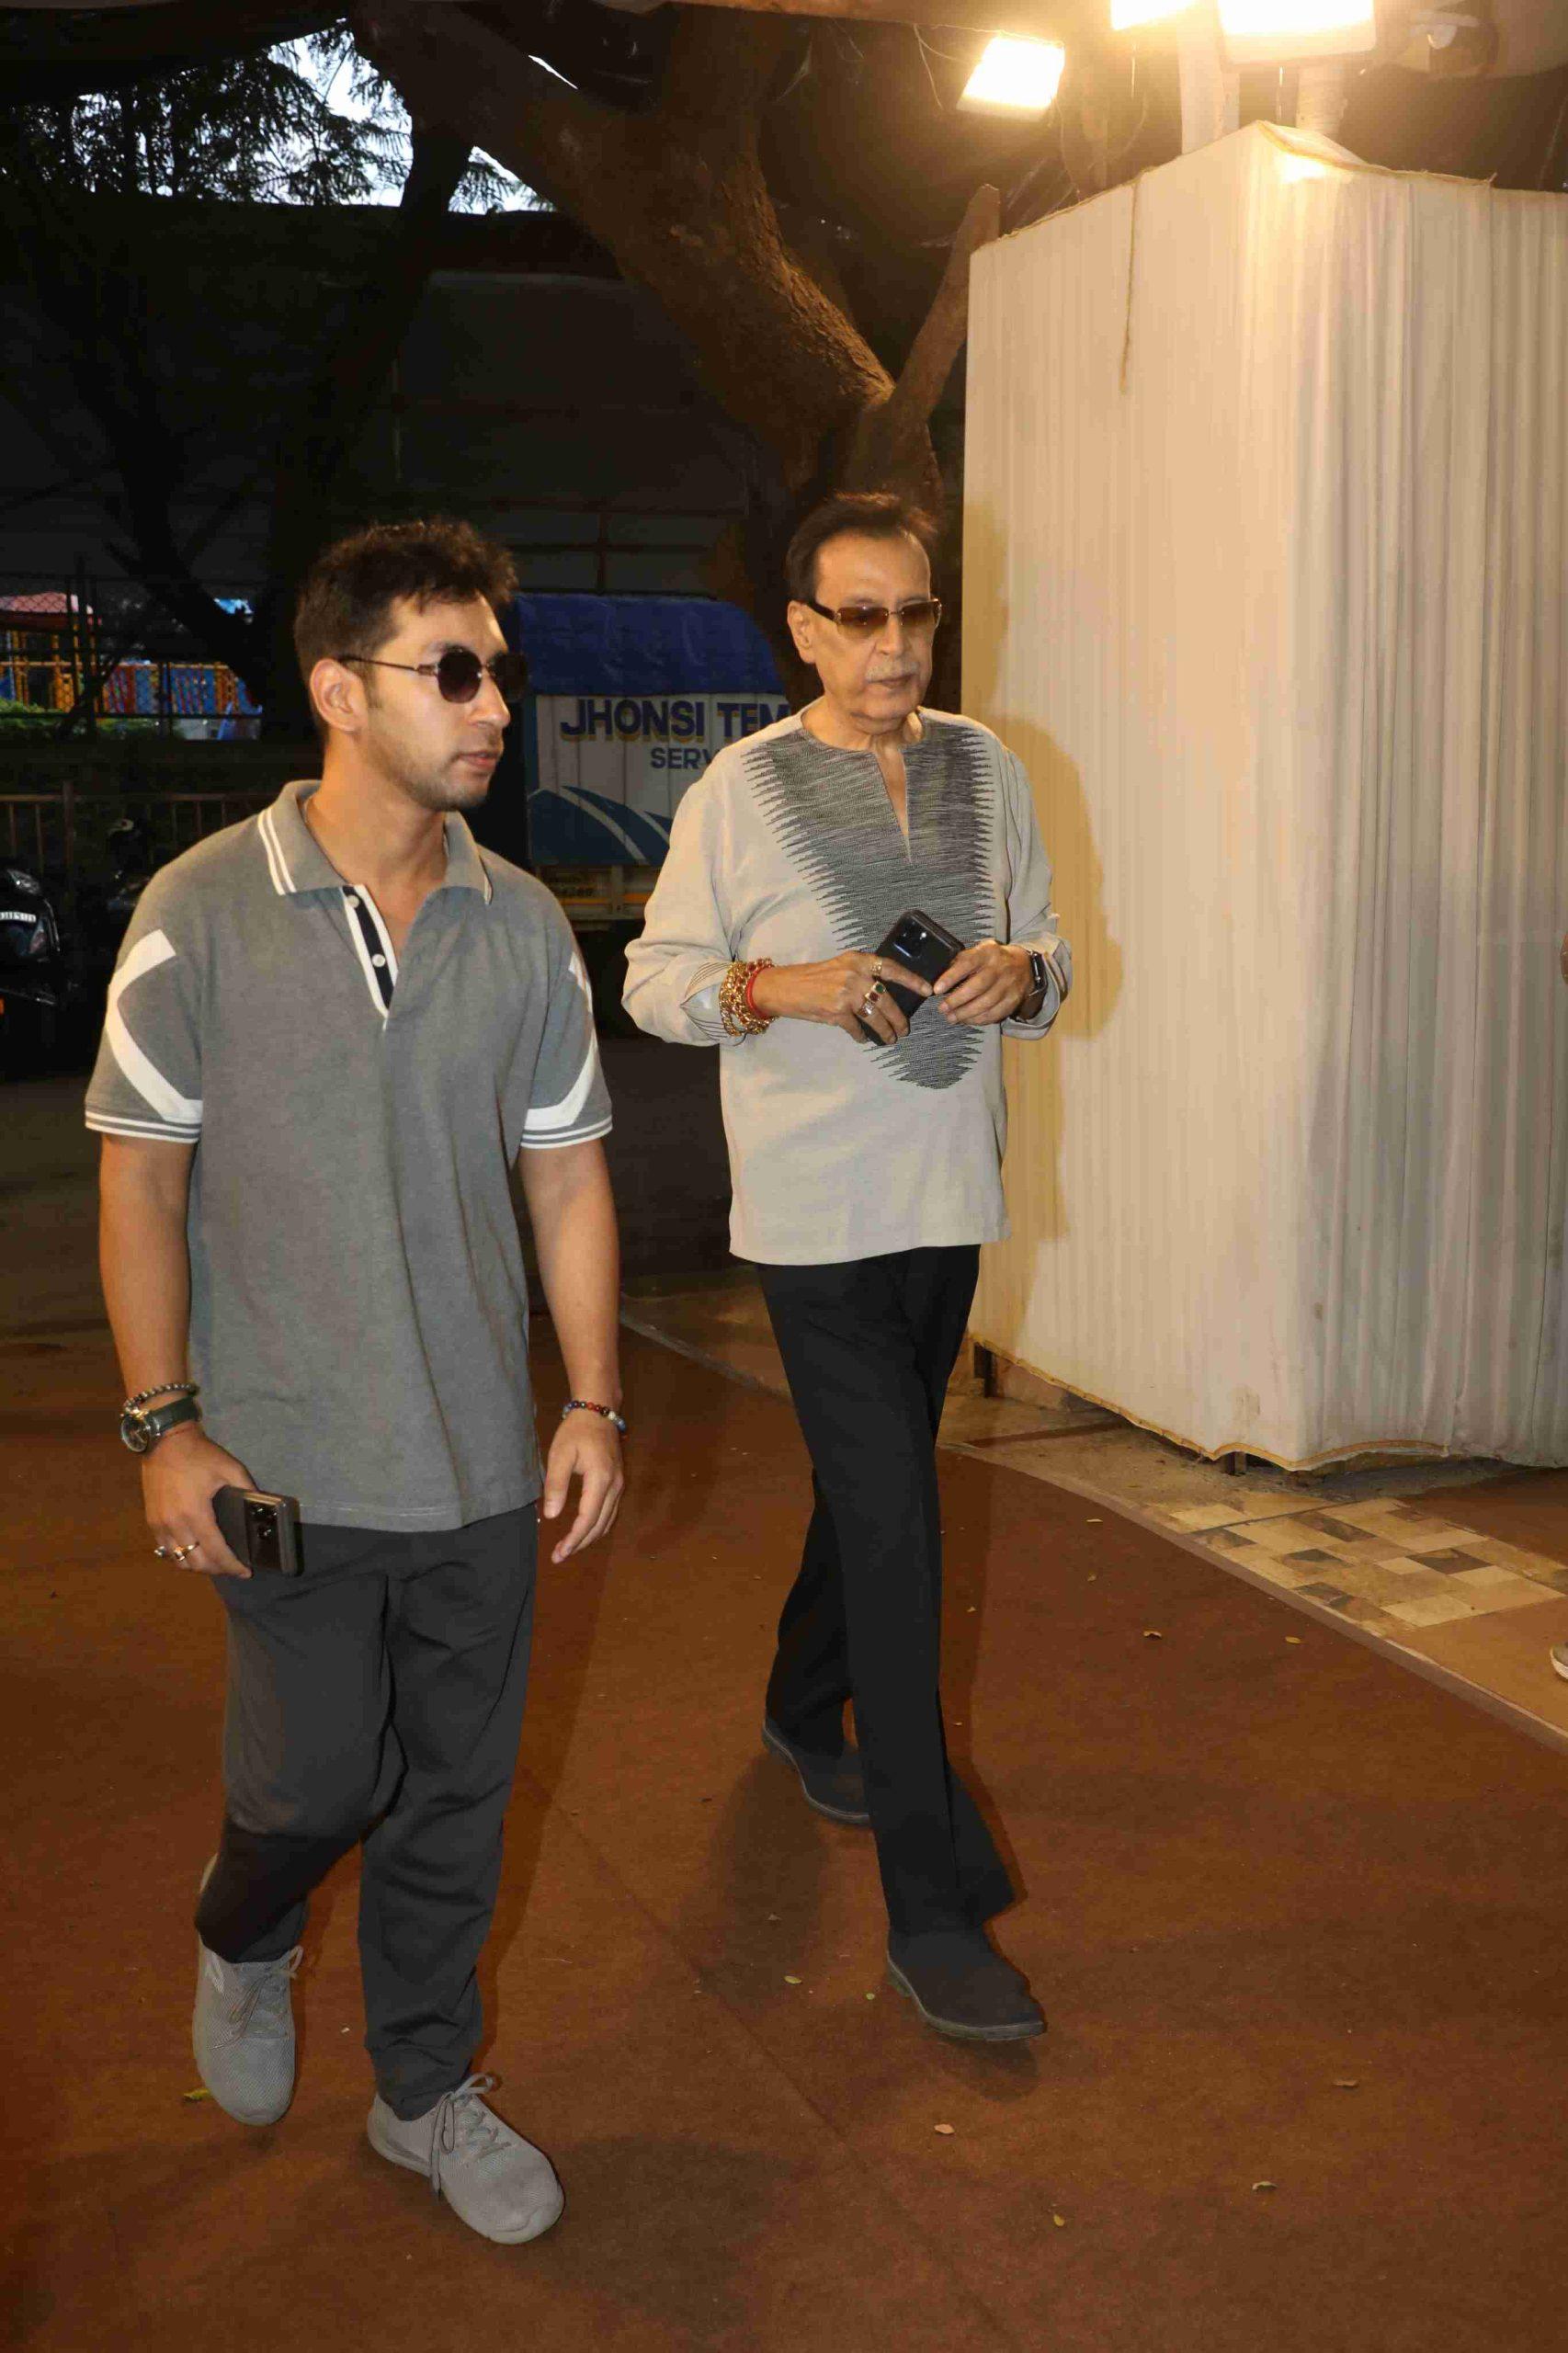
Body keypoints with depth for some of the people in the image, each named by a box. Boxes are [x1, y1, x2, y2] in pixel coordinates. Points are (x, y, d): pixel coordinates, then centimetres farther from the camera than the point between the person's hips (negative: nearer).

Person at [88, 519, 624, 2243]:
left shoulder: (522, 927, 2)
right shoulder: (203, 912, -8)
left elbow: (566, 1177, 7)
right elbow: (141, 1187, -5)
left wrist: (594, 1403, 3)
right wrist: (164, 1425, -9)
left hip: (479, 1464, 3)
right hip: (286, 1462, -3)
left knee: (455, 1796, 12)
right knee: (314, 1789, 5)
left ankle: (427, 2091, 32)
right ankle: (242, 1941, 41)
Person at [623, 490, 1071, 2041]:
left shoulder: (986, 769, 7)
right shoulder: (742, 791, -7)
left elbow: (1050, 952, 13)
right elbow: (654, 980, -2)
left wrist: (1022, 973, -10)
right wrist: (783, 988, -20)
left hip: (950, 1199, 6)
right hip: (818, 1212, -5)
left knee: (867, 1487, 21)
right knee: (894, 1526, -9)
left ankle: (803, 1714, 48)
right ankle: (932, 1908, -3)